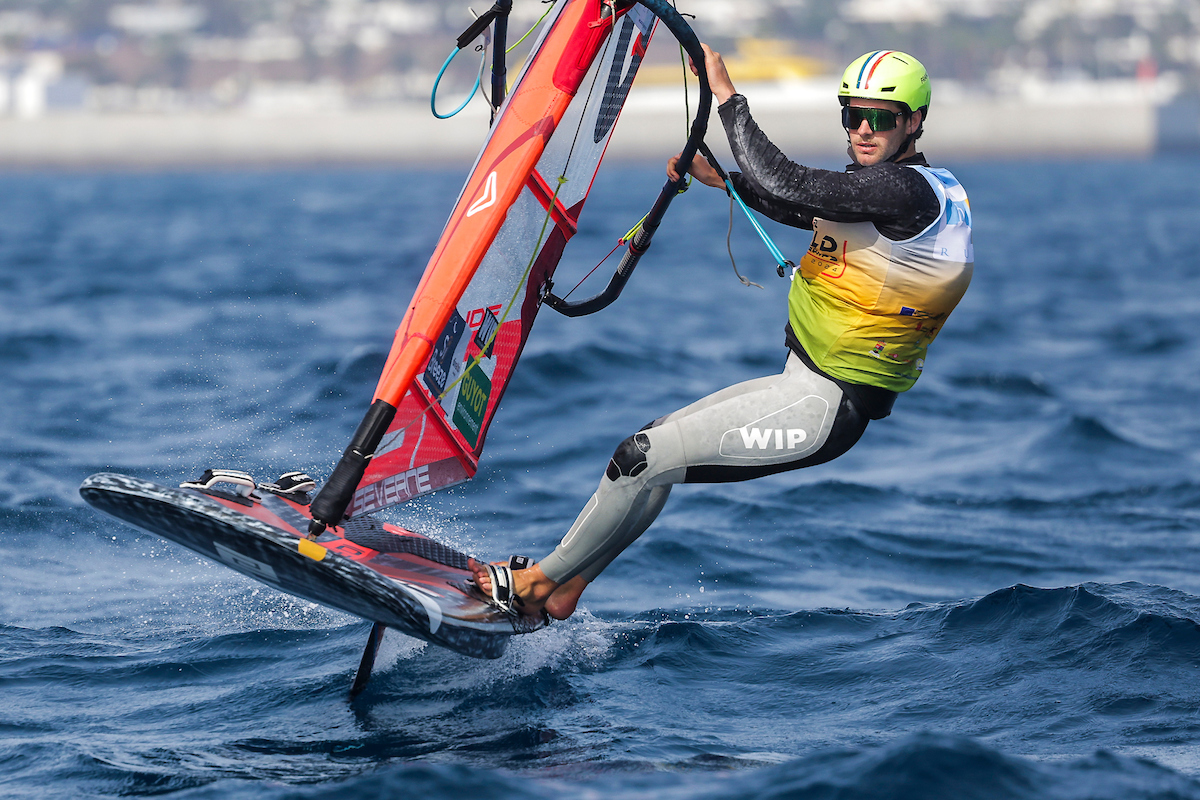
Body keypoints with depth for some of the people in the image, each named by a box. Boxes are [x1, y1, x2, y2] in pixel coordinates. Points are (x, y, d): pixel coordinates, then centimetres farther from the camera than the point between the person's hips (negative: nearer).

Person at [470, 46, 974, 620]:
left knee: (642, 458, -7)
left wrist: (725, 94, -20)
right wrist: (722, 180, 16)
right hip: (805, 381, 11)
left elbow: (785, 187, -28)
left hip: (824, 409, -11)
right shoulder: (889, 184, 11)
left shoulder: (908, 189, -21)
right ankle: (564, 591, 26)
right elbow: (803, 210, 28)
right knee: (658, 446, 17)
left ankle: (542, 579, 11)